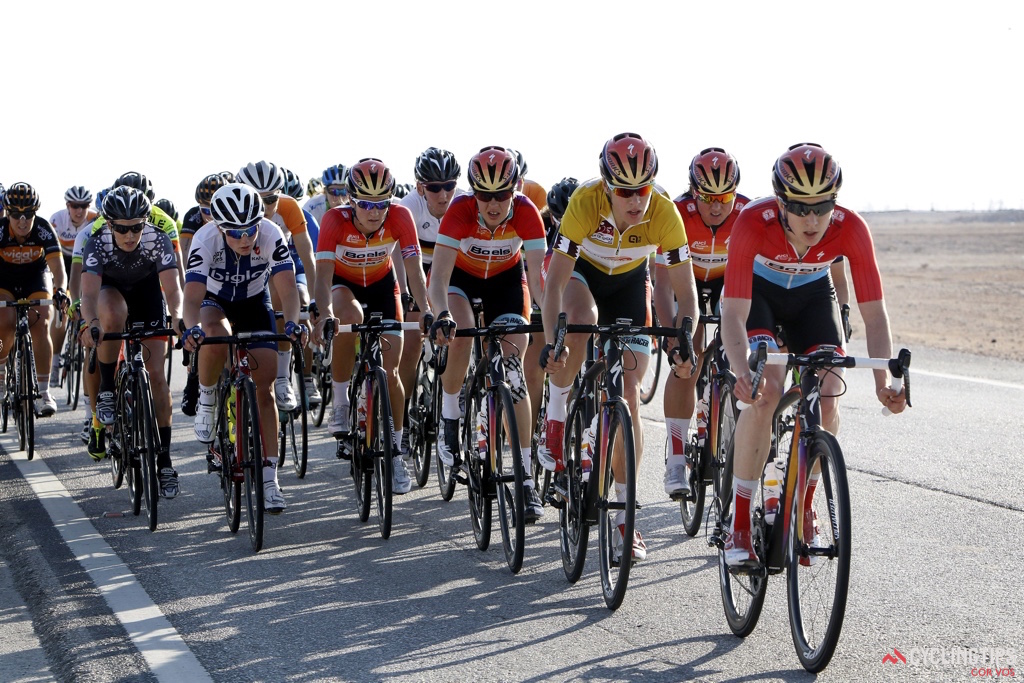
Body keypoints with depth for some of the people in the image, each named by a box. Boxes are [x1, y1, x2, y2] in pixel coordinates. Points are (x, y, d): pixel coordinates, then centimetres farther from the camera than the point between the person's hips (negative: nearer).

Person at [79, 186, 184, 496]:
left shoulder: (158, 239, -31)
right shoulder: (97, 243, -32)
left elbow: (172, 287, -39)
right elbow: (89, 292, -42)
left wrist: (177, 318, -59)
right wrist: (89, 324, -62)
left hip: (147, 289, 1)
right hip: (110, 288, 0)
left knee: (156, 374, -8)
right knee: (113, 316, -39)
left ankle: (164, 459, -1)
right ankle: (107, 390, -16)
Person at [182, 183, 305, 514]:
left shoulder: (271, 235, -29)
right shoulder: (206, 239, -31)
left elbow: (287, 285, -35)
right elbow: (193, 294, -40)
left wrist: (292, 322, -54)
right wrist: (192, 327, -60)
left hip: (255, 304, 1)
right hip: (215, 302, -1)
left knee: (265, 388, -8)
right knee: (215, 338, -39)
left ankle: (270, 477, -3)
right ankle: (206, 400, -9)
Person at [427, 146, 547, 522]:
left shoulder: (526, 212, -31)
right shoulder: (460, 211, -34)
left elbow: (536, 275, -33)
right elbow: (438, 276, -40)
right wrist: (442, 314, -59)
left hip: (507, 278, 1)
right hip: (462, 275, -1)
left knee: (513, 369, -11)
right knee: (460, 335, -33)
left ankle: (526, 476, -8)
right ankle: (449, 417, -6)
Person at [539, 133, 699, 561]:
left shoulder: (664, 213, -31)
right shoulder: (585, 203, -35)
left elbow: (685, 291, -23)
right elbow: (555, 281, -35)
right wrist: (551, 343, -46)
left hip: (630, 281, 1)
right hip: (583, 271, -1)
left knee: (628, 395, -7)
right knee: (582, 320, -39)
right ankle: (556, 418, -16)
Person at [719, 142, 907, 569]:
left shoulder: (850, 229, -32)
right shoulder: (753, 223, -37)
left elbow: (874, 311, -29)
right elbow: (733, 313, -40)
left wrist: (883, 381, -41)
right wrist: (743, 373, -56)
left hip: (812, 295, 2)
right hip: (757, 293, -2)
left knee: (827, 399, -16)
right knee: (765, 392, -25)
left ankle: (803, 508, 9)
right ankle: (739, 526, -17)